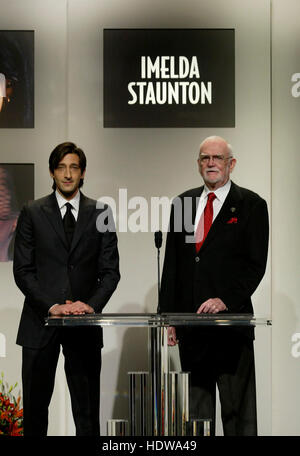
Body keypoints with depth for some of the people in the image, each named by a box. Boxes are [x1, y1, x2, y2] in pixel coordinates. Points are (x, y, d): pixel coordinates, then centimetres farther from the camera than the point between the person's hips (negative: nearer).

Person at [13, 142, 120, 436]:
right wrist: (52, 306, -12)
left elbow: (110, 270, 5)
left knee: (87, 411, 3)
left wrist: (92, 304, -11)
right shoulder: (32, 213, 4)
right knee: (35, 407, 6)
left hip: (84, 323, 1)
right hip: (41, 320, 0)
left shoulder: (100, 214, 7)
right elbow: (22, 270, -1)